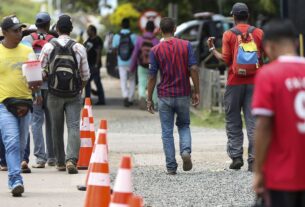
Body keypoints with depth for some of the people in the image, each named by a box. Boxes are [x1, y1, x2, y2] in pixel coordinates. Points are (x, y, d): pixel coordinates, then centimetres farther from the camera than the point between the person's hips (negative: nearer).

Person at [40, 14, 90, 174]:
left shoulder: (48, 47, -5)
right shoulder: (79, 48, -4)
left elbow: (41, 72, -3)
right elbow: (85, 75, 1)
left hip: (54, 94, 1)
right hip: (74, 95, -1)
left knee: (57, 129, 12)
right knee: (73, 126, -3)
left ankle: (60, 162, 19)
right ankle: (71, 159, -22)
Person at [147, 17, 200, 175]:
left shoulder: (156, 50, -5)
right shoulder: (186, 45, -3)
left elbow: (152, 77, -4)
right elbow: (193, 69, -8)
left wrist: (149, 99, 4)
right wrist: (196, 92, 0)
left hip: (165, 96, -1)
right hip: (183, 95, 1)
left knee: (167, 132, 6)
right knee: (184, 126, 19)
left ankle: (171, 167, 4)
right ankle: (186, 151, -8)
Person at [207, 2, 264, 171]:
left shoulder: (229, 35, -3)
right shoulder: (258, 33, 3)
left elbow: (225, 60, -6)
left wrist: (212, 49, 7)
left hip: (235, 83, -1)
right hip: (254, 82, 1)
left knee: (233, 122, 9)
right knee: (253, 121, 1)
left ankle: (236, 156, 1)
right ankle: (253, 159, -6)